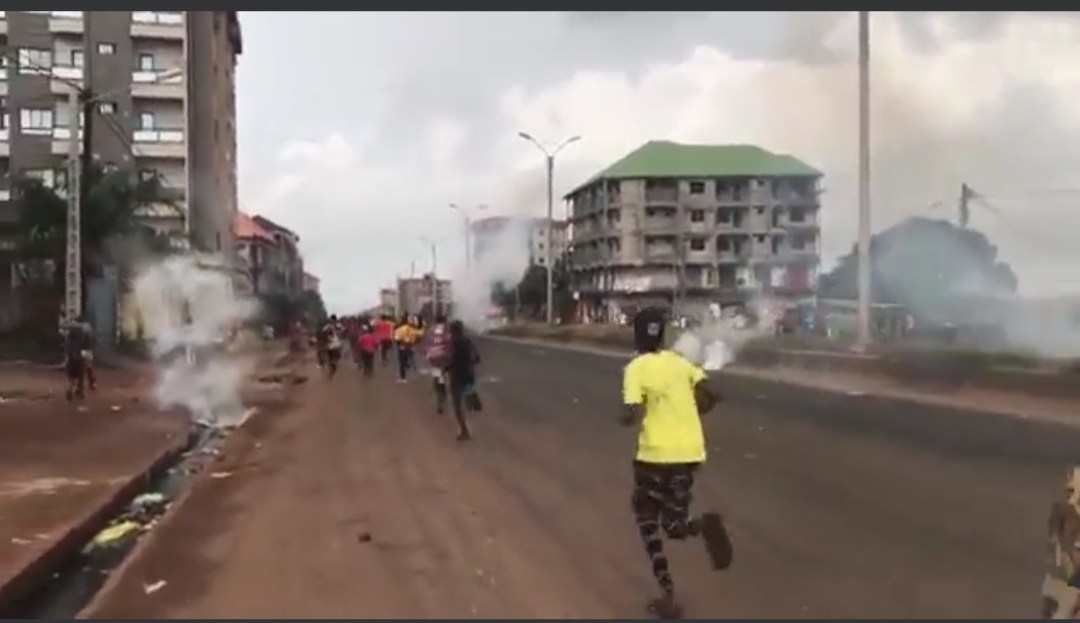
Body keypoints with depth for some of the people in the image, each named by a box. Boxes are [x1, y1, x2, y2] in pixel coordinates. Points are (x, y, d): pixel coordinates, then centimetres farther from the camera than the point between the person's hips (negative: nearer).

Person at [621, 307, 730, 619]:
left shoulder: (635, 369, -6)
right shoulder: (680, 362, 10)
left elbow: (635, 415, -16)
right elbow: (709, 398, 2)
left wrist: (623, 419, 6)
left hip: (655, 454, -5)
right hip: (689, 452, 5)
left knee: (648, 522, 15)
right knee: (673, 524, 17)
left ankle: (668, 597, 7)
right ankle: (702, 525, -20)